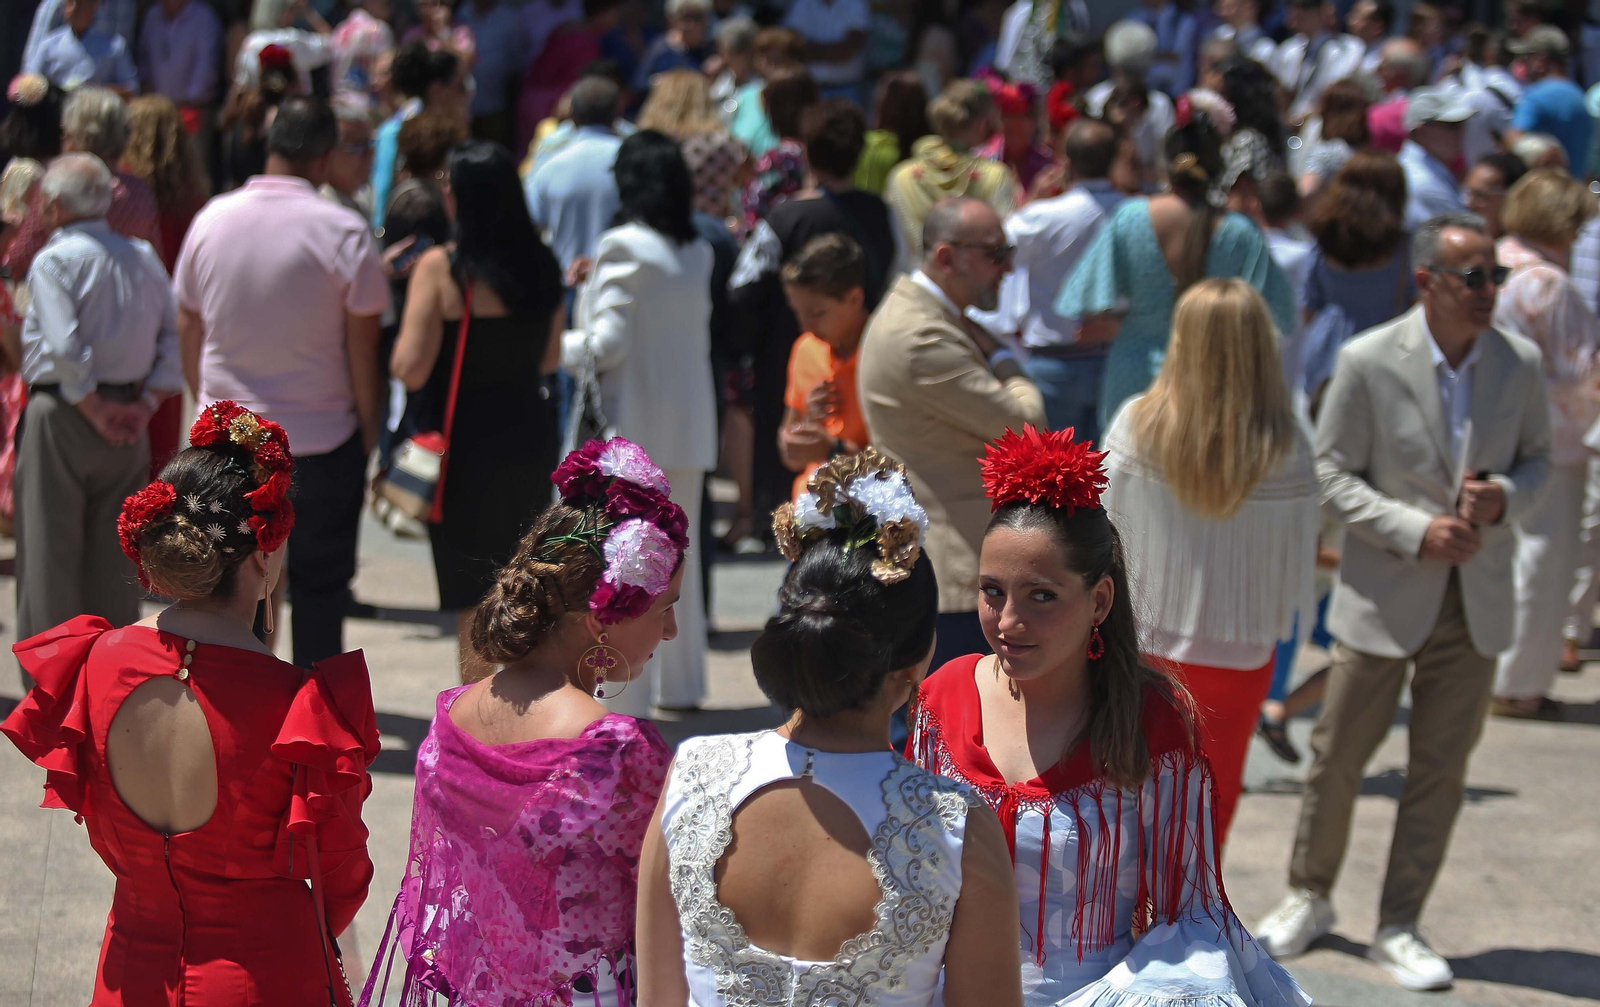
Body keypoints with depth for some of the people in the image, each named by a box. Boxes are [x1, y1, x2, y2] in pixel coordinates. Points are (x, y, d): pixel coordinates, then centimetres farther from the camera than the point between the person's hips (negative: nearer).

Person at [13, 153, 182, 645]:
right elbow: (174, 337, 3)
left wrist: (94, 411, -13)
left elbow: (64, 349, -21)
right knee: (115, 552, 12)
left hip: (64, 414, -5)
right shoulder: (144, 257, 7)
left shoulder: (54, 260, -11)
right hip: (127, 421, 5)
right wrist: (146, 404, 1)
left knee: (50, 549, 3)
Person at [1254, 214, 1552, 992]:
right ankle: (1309, 898, 29)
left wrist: (1504, 497, -14)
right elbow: (1332, 474, -7)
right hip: (1384, 596, -2)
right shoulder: (1369, 362, -11)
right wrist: (1415, 532, -18)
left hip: (1477, 599, 3)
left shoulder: (1520, 363, -2)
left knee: (1441, 767, 7)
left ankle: (1398, 928, 19)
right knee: (1339, 753, 7)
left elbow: (1537, 460, 9)